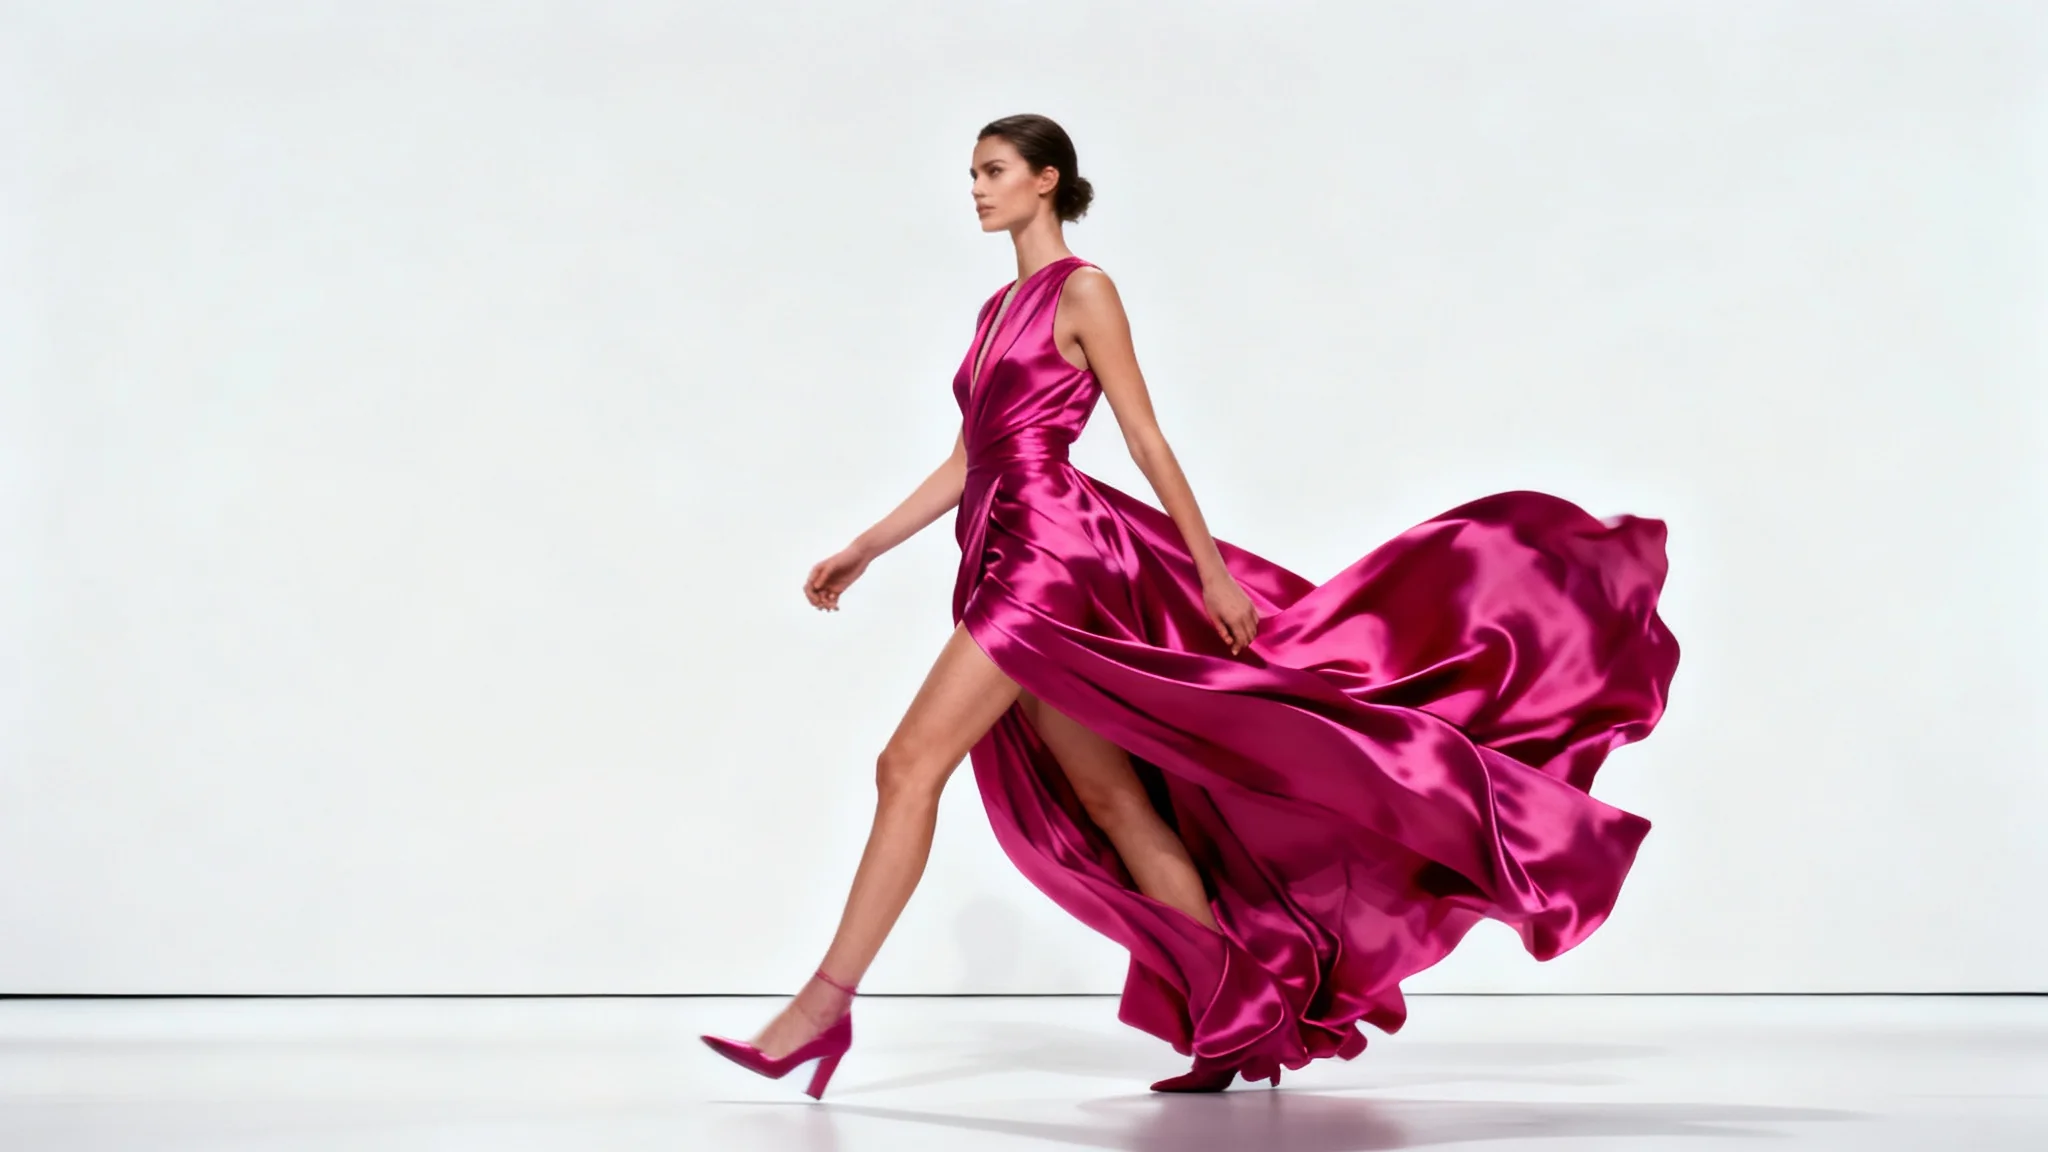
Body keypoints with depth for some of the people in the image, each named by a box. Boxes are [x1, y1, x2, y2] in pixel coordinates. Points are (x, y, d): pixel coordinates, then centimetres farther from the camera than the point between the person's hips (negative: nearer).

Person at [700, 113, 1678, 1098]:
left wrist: (1210, 568, -7)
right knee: (1111, 802, 6)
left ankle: (827, 1002, -10)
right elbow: (964, 466, 22)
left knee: (910, 765, -14)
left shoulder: (1083, 291, -2)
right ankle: (1242, 1012, 11)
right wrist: (863, 550, 18)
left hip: (1050, 554, -9)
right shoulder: (998, 310, 21)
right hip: (1002, 563, 9)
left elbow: (1147, 440, -6)